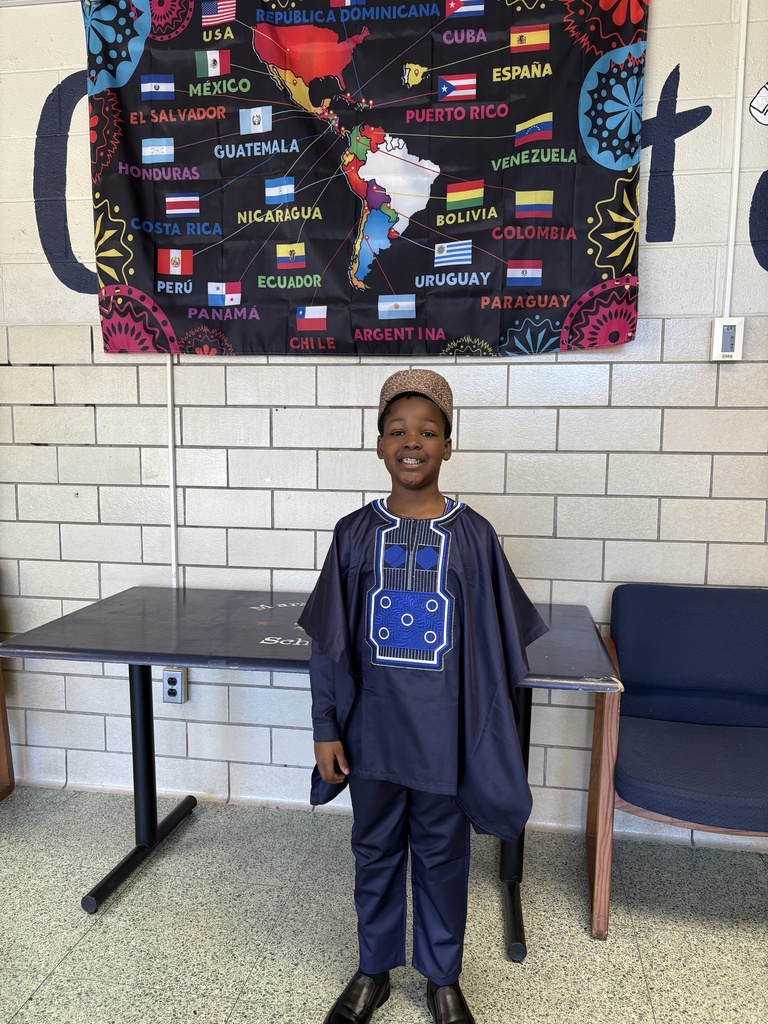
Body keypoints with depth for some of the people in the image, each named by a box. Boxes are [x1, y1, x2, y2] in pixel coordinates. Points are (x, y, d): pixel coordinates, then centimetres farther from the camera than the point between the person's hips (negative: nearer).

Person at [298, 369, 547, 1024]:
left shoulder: (473, 536, -8)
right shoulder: (355, 534, -5)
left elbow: (493, 648, -3)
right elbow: (331, 645, -1)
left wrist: (488, 741, -2)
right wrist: (326, 730, -1)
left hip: (445, 735, -1)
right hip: (372, 731, 1)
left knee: (442, 856, 17)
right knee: (375, 851, 19)